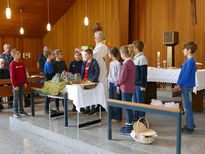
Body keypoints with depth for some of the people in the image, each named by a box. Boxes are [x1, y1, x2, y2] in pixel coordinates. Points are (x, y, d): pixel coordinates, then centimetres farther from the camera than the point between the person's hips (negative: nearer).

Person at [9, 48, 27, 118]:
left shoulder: (22, 63, 6)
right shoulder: (12, 64, -12)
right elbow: (12, 76, -13)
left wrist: (25, 82, 9)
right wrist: (15, 85, -14)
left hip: (22, 83, 6)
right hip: (16, 84, -6)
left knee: (21, 97, 13)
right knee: (16, 98, 2)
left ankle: (21, 110, 24)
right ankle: (15, 112, 11)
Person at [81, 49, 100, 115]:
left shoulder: (94, 62, -8)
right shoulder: (84, 63, 13)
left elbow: (97, 73, -13)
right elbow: (82, 72, 17)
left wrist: (92, 80, -19)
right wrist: (82, 79, 4)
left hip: (92, 82, -6)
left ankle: (93, 109, 12)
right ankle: (87, 108, 19)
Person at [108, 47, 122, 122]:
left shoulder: (118, 63, -13)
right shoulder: (111, 63, 11)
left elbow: (119, 75, -14)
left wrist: (118, 86, -15)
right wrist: (109, 84, 14)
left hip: (115, 84, -8)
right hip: (111, 83, 8)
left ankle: (117, 117, 10)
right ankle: (112, 116, 22)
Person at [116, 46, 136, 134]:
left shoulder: (126, 64, -18)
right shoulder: (132, 62, 10)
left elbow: (123, 78, -20)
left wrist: (117, 83, -1)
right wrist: (119, 82, 13)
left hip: (126, 88, -9)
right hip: (131, 88, 9)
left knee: (127, 107, -2)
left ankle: (129, 128, 6)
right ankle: (129, 124, 28)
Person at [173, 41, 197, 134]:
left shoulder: (190, 61, -17)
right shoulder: (188, 61, 14)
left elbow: (186, 76, -20)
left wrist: (179, 85, -13)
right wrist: (178, 85, 13)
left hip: (187, 87, -10)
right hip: (185, 86, 10)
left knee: (188, 108, -3)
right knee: (187, 107, 16)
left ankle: (190, 128, 6)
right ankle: (190, 124, 27)